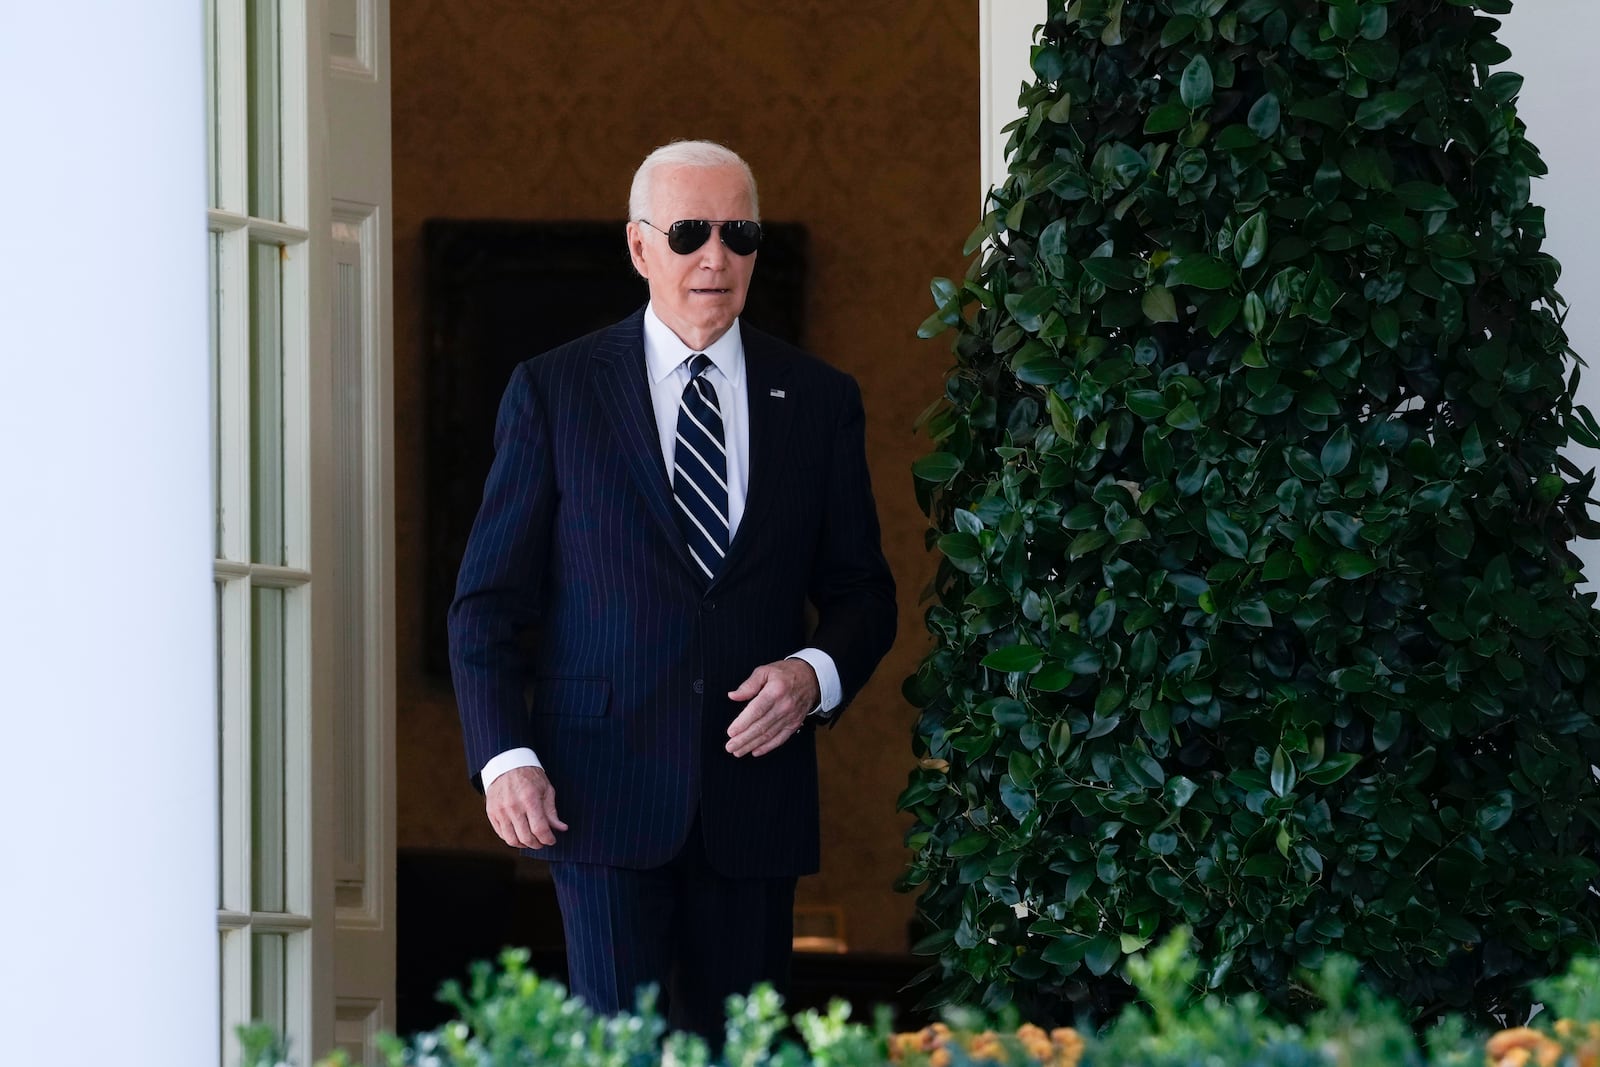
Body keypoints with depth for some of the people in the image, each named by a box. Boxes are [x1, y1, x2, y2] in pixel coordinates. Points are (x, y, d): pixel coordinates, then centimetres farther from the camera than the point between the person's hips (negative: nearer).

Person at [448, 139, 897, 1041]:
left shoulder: (819, 401, 10)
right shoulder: (552, 392, 4)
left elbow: (863, 592, 14)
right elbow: (490, 600, 3)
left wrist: (816, 672, -8)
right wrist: (504, 756, -9)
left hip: (756, 788, 2)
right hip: (606, 790, -2)